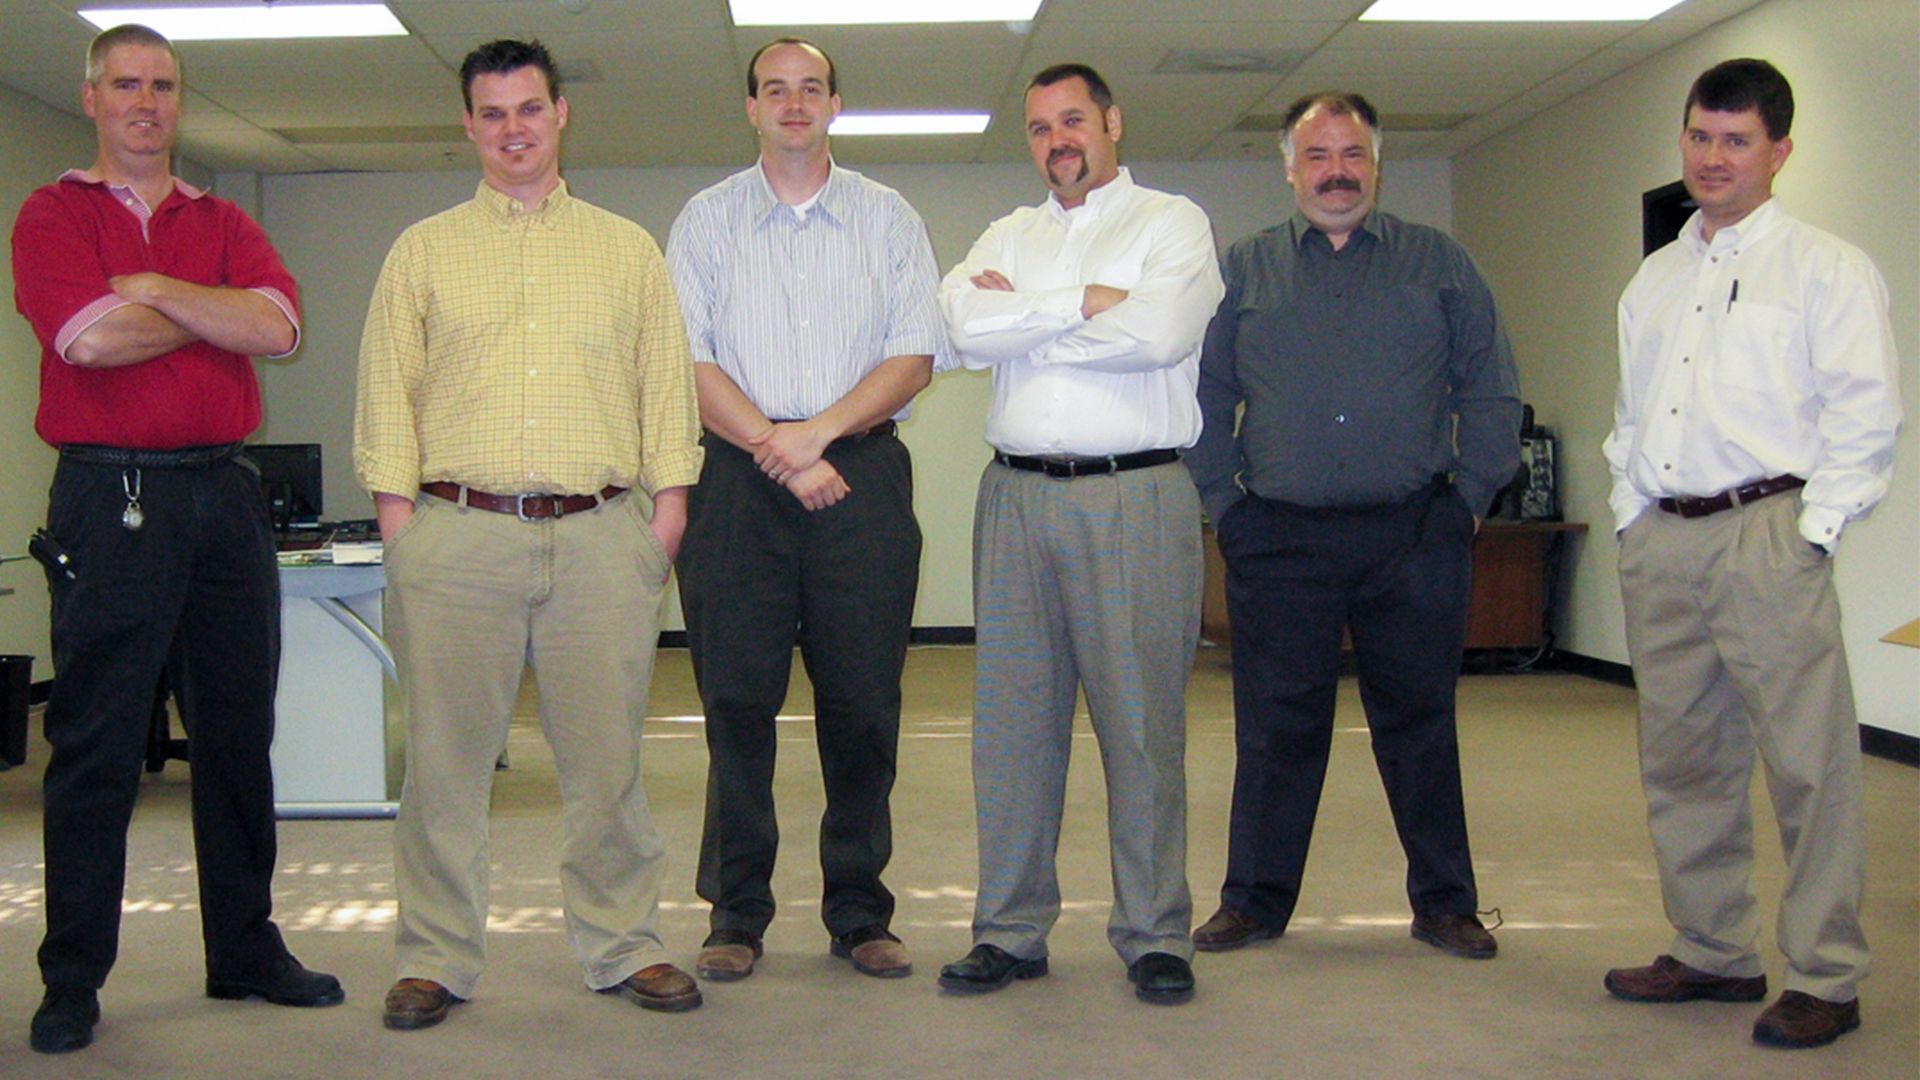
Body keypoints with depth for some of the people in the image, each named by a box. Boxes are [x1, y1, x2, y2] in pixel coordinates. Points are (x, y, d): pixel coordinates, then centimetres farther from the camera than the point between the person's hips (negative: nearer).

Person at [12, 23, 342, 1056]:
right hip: (110, 496, -4)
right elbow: (85, 334, -13)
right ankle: (72, 980, 10)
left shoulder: (226, 225, 15)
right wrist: (212, 313, -1)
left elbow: (276, 327, -3)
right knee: (95, 745, 0)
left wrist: (152, 289, -7)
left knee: (239, 730, 9)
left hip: (224, 492, 4)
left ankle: (246, 949, 20)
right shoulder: (54, 215, 5)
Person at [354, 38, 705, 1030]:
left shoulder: (628, 250, 15)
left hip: (601, 538, 1)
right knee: (446, 757, 4)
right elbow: (387, 391, 8)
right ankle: (436, 958, 16)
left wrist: (670, 505, 2)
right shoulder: (423, 251, 12)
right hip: (458, 533, 0)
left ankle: (622, 947, 17)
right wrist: (397, 517, -3)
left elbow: (666, 383, 12)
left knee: (606, 758, 5)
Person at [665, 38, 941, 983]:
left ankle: (859, 913, 11)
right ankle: (737, 914, 8)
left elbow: (915, 356, 4)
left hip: (862, 474, 0)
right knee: (737, 698, -2)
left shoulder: (888, 219, 12)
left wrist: (817, 430, -9)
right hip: (738, 478, 0)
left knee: (862, 701, 0)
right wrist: (779, 452, -9)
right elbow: (690, 362, 2)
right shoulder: (706, 221, 11)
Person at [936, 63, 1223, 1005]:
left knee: (1141, 719, -2)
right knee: (1013, 715, 5)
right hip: (1017, 494, 4)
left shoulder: (1172, 222, 7)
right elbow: (962, 323, -2)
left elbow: (1159, 333, -13)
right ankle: (1011, 929, 14)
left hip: (1135, 495, -4)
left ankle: (1154, 934, 9)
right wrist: (1085, 303, -7)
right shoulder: (1008, 236, 19)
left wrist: (1021, 322, -3)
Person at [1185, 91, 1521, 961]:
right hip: (1278, 539, 0)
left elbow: (1490, 390, 9)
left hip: (1414, 536, 0)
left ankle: (1444, 902, 20)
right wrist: (1224, 503, 2)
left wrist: (1468, 497, 2)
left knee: (1420, 721, 8)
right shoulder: (1242, 270, 10)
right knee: (1275, 725, 5)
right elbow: (1202, 396, 9)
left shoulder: (1439, 264, 10)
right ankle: (1254, 899, 17)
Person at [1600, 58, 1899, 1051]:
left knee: (1809, 763, -5)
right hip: (1660, 541, 6)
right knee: (1680, 759, 11)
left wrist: (1814, 531, -12)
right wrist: (1630, 513, 12)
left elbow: (1866, 415, -6)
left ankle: (1824, 978, 4)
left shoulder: (1826, 269, 1)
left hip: (1767, 534, -6)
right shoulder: (1654, 279, 19)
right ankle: (1712, 952, 23)